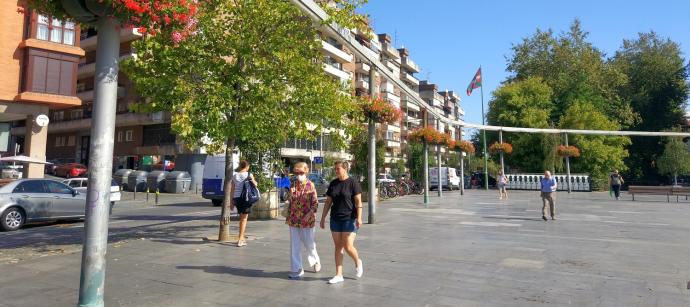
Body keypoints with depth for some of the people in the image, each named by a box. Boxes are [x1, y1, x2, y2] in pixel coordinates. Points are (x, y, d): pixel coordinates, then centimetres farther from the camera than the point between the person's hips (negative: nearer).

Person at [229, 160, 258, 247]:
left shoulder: (235, 175, 6)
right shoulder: (248, 175, -6)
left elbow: (232, 189, 8)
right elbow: (255, 184, 4)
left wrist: (232, 201, 12)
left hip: (236, 198, 4)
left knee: (241, 218, 19)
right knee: (244, 218, 1)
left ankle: (242, 238, 27)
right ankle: (240, 240, -4)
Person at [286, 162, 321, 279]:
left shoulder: (310, 185, -7)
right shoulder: (293, 184, 6)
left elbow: (315, 203, -7)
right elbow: (290, 201, 14)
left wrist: (309, 214, -21)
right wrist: (288, 216, 11)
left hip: (307, 220, -4)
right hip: (293, 220, 4)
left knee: (309, 243, 11)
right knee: (294, 245, 4)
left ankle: (315, 261, 39)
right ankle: (296, 270, 13)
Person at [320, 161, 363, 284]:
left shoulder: (353, 182, -7)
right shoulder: (333, 184, 8)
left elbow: (358, 201, -10)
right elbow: (328, 202, 11)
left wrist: (359, 217, -18)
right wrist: (323, 218, 10)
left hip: (349, 219, -5)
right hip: (335, 219, 5)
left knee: (348, 247, -7)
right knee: (338, 247, 7)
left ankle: (358, 262, 25)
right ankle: (339, 275, 13)